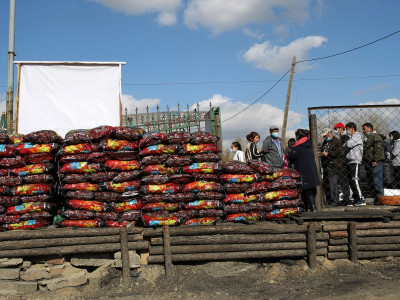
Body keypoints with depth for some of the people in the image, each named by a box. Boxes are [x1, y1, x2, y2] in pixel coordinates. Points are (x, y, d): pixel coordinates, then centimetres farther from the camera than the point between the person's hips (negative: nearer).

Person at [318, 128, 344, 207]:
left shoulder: (337, 141, -6)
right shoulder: (325, 142, 21)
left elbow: (341, 153, -16)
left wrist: (328, 154, -16)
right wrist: (320, 153, 11)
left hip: (333, 166, -9)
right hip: (326, 166, 9)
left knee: (333, 183, -12)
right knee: (325, 184, 9)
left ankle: (335, 202, -8)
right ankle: (328, 201, 17)